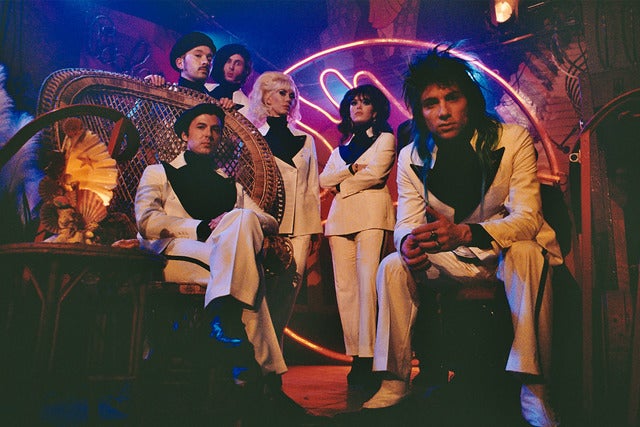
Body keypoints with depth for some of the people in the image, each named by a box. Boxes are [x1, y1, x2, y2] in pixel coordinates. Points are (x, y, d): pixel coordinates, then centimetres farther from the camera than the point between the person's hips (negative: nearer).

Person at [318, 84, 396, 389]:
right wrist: (351, 169, -4)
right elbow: (324, 180, 13)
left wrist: (341, 185, 6)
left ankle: (368, 359, -20)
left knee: (367, 281, -17)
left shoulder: (385, 138, 12)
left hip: (372, 213, -5)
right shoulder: (342, 147, 27)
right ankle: (354, 356, -2)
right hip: (340, 216, 5)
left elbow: (375, 173, -4)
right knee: (345, 286, -4)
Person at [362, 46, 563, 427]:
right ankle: (395, 382, -10)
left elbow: (526, 217, -24)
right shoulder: (412, 158, -5)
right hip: (453, 257, 3)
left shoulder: (514, 140, -15)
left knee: (526, 254, -36)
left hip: (509, 251, -3)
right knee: (392, 266, -19)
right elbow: (406, 223, -7)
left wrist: (464, 232, -45)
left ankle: (534, 389, -29)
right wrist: (409, 242, -36)